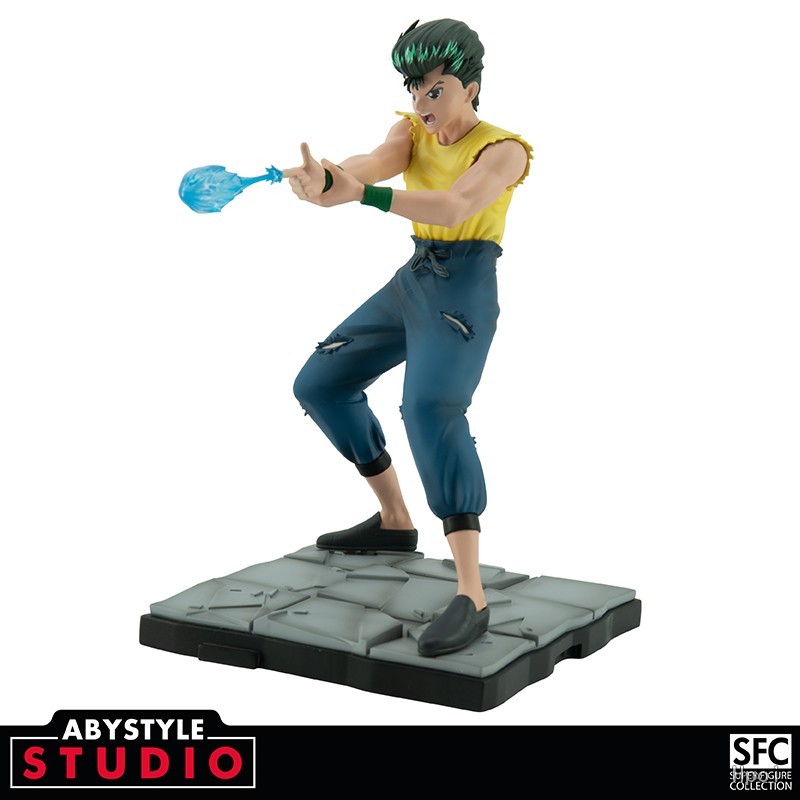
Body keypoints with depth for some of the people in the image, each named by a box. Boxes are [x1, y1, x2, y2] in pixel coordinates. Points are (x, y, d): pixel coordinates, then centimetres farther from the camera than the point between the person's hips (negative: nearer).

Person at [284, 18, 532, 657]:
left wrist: (360, 196, -46)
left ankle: (472, 597, -34)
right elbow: (375, 162, -18)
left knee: (431, 408, -31)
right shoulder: (412, 132, 5)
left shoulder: (503, 149, -12)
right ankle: (394, 520, 28)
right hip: (411, 284, 8)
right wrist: (325, 179, -43)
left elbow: (455, 206, -31)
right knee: (320, 385, 14)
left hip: (465, 293, -8)